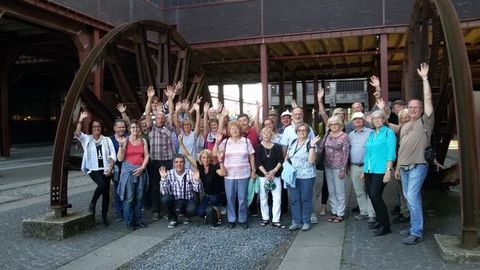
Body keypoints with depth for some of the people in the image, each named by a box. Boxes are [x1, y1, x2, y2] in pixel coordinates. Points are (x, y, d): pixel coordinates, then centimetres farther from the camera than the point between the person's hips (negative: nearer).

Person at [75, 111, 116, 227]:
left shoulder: (107, 140, 10)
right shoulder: (86, 139, 8)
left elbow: (113, 155, 4)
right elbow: (77, 133, -13)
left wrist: (110, 167, -9)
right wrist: (80, 120, -22)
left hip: (105, 169, 3)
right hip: (93, 169, -2)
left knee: (106, 193, 3)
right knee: (102, 184, -28)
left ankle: (104, 217, 15)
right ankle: (92, 203, -1)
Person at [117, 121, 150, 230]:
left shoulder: (143, 141, 9)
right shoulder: (125, 140, 0)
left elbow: (146, 156, 7)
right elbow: (120, 158, -4)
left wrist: (142, 168, -7)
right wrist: (121, 146, -17)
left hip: (141, 170, 3)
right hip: (128, 170, -3)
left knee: (139, 197, 5)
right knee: (129, 198, -5)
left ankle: (138, 220, 14)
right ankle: (129, 222, 4)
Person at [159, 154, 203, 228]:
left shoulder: (190, 173, -7)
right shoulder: (169, 174, -7)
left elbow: (198, 190, -13)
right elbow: (164, 192, -15)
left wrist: (196, 180, -31)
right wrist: (163, 178, -26)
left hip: (188, 201, -1)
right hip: (174, 201, 1)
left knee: (191, 210, -32)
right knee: (165, 198, -29)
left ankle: (186, 216, 10)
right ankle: (173, 219, 0)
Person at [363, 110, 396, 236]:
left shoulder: (388, 132, -3)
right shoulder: (371, 134, 17)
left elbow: (391, 153, -9)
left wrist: (388, 170, -17)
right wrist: (364, 170, 19)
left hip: (380, 170, -7)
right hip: (369, 170, 7)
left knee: (375, 196, -13)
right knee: (372, 196, 8)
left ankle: (385, 226, -2)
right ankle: (379, 221, 23)